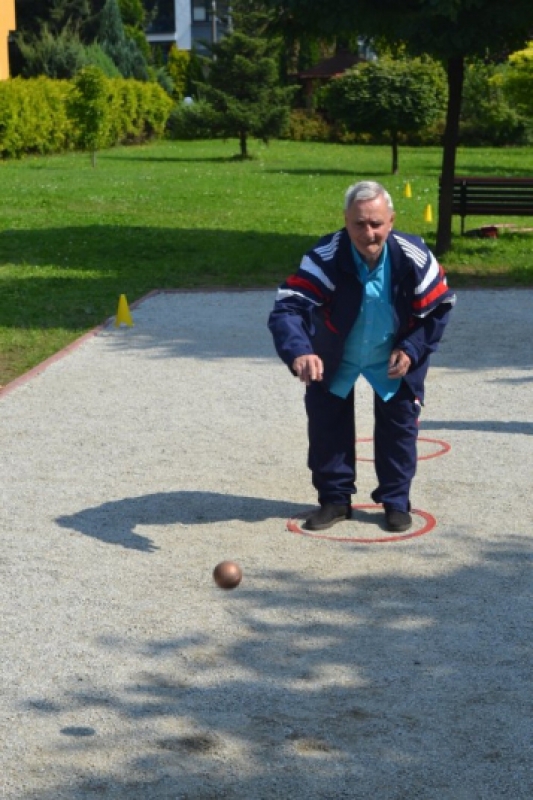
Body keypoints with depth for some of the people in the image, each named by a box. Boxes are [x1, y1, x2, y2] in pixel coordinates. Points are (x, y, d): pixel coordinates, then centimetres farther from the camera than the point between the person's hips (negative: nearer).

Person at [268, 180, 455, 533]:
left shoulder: (415, 258, -27)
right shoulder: (325, 258, -33)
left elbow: (439, 306, -9)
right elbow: (287, 307, -43)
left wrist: (412, 349, -18)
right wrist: (298, 352, -61)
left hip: (394, 359, 1)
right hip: (335, 357, 0)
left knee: (399, 423, 5)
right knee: (326, 421, 2)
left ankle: (396, 500, 23)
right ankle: (335, 498, 19)